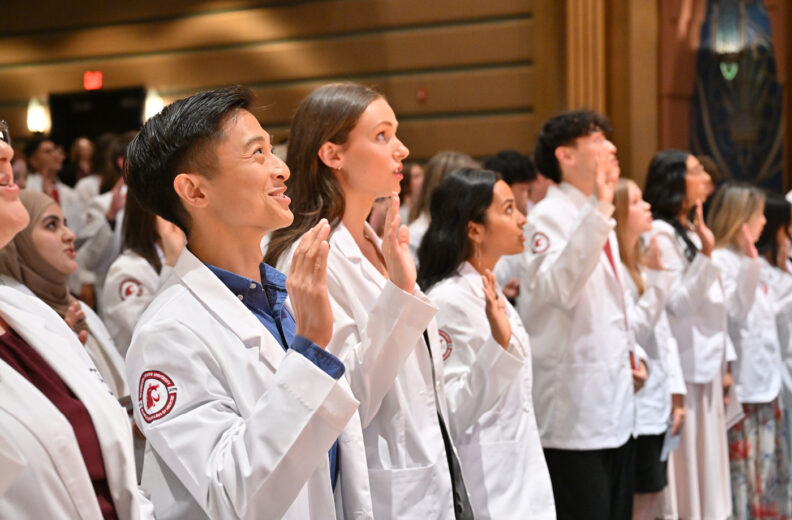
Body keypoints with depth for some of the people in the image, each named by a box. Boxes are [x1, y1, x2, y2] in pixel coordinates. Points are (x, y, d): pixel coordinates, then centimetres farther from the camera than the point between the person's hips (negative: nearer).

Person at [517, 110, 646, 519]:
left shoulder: (598, 220, 17)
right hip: (572, 408, -9)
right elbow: (555, 288, -31)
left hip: (615, 404, 9)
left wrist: (629, 352, 12)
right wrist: (597, 213, -36)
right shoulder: (549, 216, -11)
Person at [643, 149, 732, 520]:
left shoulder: (691, 231, 15)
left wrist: (724, 361, 17)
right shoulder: (661, 234, -13)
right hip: (684, 366, -9)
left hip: (706, 364, 9)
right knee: (686, 466, -3)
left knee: (705, 467, 14)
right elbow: (677, 303, -20)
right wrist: (705, 254, -26)